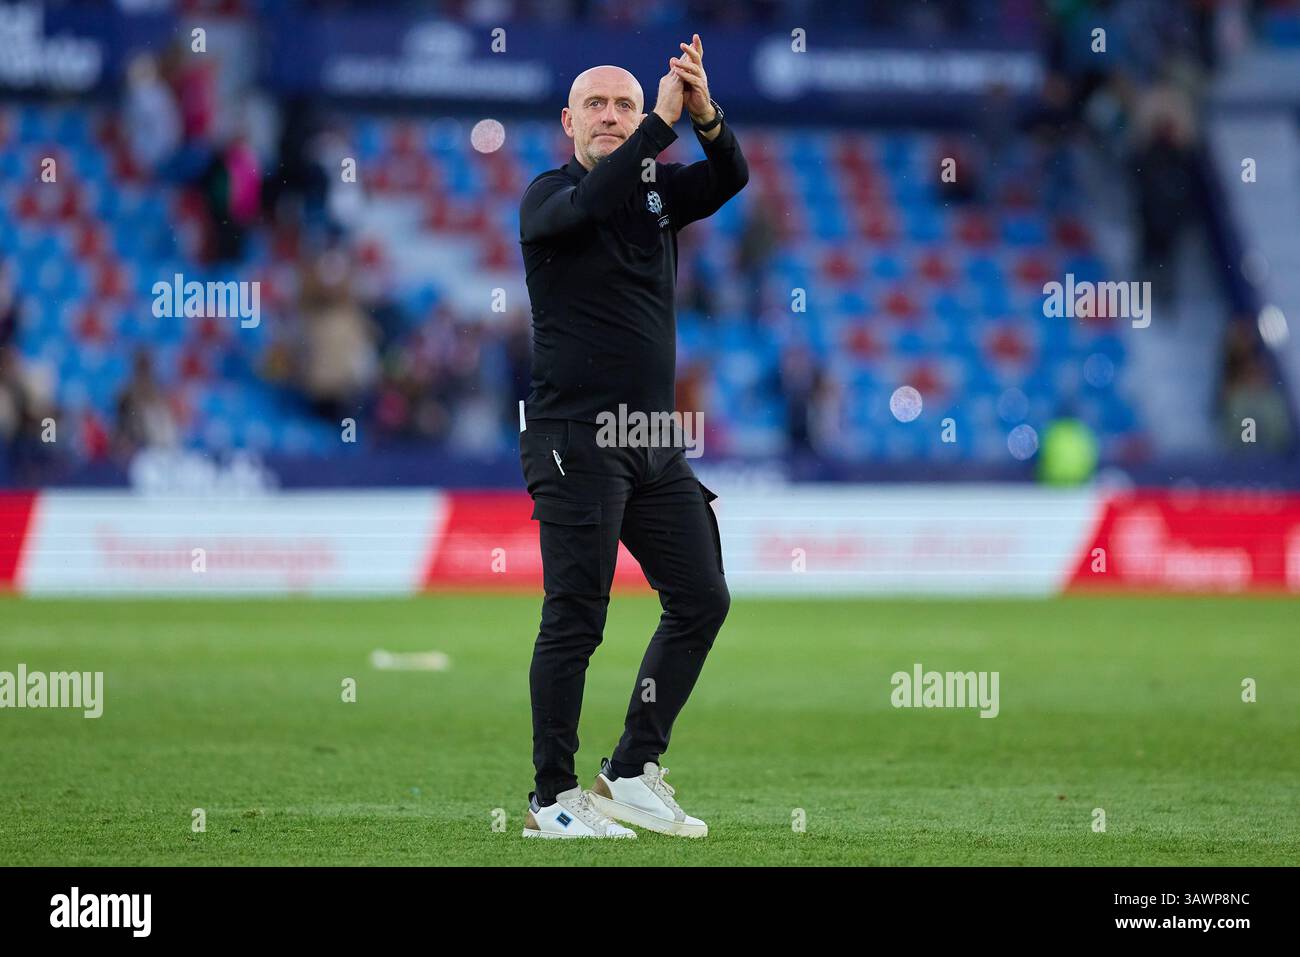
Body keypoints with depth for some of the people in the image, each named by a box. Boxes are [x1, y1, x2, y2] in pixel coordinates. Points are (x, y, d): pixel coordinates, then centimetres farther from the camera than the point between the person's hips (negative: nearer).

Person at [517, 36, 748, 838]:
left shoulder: (659, 187, 12)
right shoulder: (548, 196, -3)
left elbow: (731, 179, -6)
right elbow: (591, 202, -25)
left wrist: (706, 115, -25)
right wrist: (664, 121, -29)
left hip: (657, 439, 6)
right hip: (576, 438, -6)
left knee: (702, 600, 6)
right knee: (575, 620, -6)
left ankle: (632, 774, 15)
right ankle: (553, 799, -1)